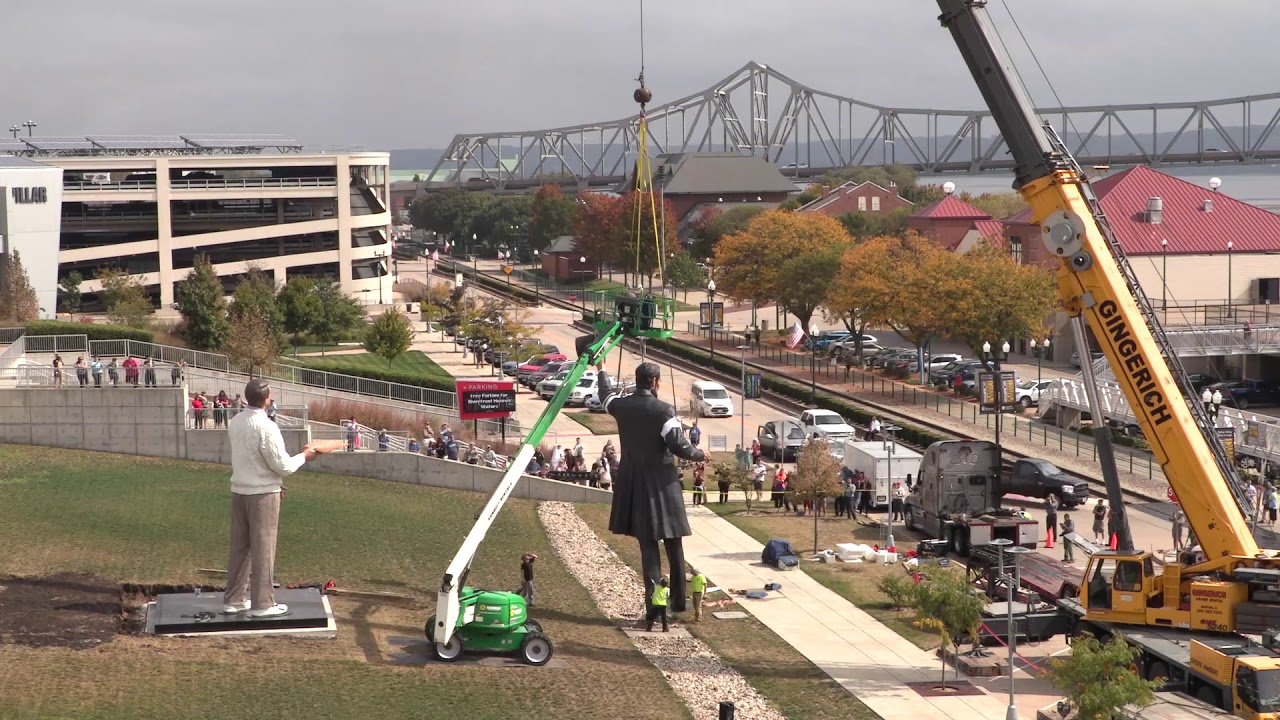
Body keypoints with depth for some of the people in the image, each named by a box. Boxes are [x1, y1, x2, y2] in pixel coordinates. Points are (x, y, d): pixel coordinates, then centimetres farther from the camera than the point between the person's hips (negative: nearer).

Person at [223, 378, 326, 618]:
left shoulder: (235, 423, 3)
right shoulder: (266, 427, -19)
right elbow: (282, 466, -16)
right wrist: (304, 456, 0)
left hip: (239, 491, 7)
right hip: (263, 493, -7)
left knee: (239, 545, 14)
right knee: (263, 547, 1)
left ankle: (233, 600, 21)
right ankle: (262, 603, 6)